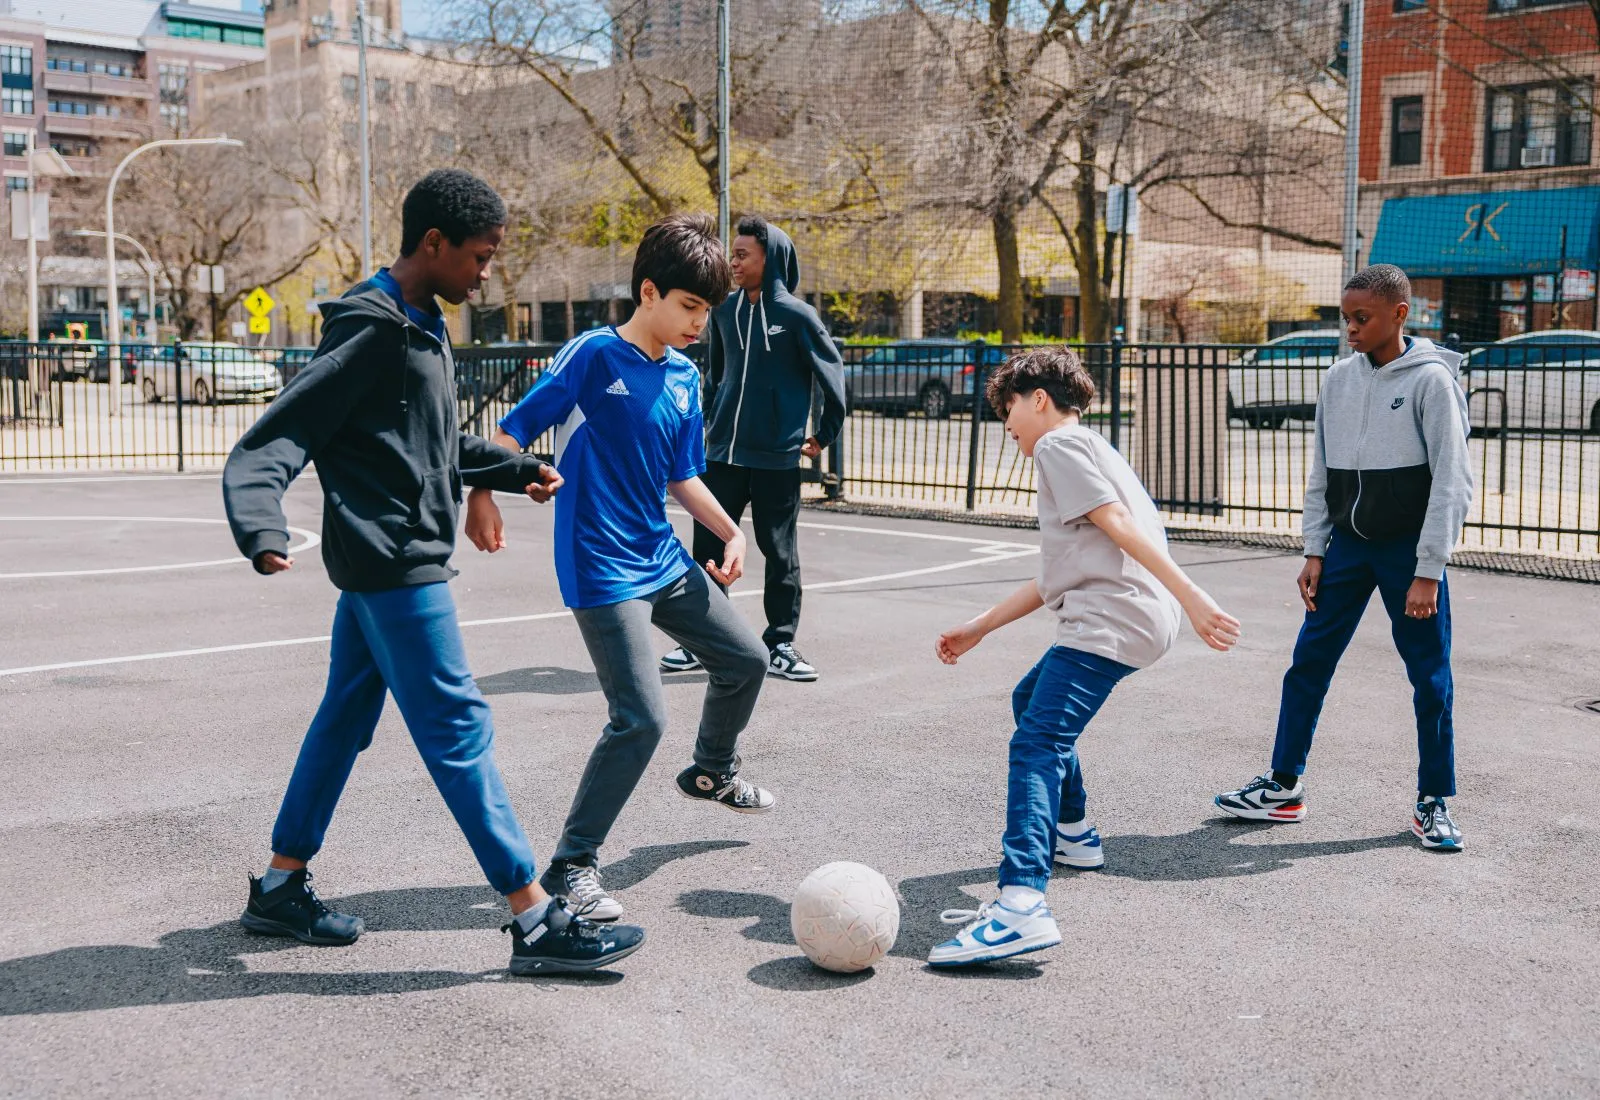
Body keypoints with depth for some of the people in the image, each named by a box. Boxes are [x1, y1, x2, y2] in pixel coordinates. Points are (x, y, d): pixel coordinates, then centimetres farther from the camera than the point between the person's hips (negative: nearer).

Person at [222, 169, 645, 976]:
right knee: (458, 731, -8)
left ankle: (281, 886, 29)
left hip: (382, 564, 10)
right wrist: (261, 528, -37)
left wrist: (517, 471, 30)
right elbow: (272, 443, -21)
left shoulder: (422, 328, 12)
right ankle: (536, 923, -3)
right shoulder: (370, 335, -17)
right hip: (392, 563, -10)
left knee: (346, 718, 16)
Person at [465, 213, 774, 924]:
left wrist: (731, 533, 11)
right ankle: (571, 865, -1)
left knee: (746, 659, 19)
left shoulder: (684, 378, 10)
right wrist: (482, 495, -27)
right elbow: (517, 427, -13)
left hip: (664, 559, 8)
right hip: (602, 570, -8)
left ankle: (712, 772, 47)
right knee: (641, 718, -15)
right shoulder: (594, 355, -12)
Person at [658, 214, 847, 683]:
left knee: (780, 553, 5)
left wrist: (825, 435, 4)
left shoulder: (796, 315, -8)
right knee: (708, 547, 7)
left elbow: (832, 375, 0)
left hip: (777, 458, -4)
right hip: (723, 454, 4)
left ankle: (781, 645, 15)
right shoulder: (724, 311, 6)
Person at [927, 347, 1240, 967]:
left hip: (1110, 622, -10)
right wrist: (978, 629, 30)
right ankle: (1072, 834, 41)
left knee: (1036, 743, -21)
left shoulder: (1059, 443, 0)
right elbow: (1056, 577, 30)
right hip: (1128, 619, 10)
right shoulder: (1089, 450, 30)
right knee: (1031, 700, 30)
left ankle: (1022, 904, -38)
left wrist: (1189, 596, -23)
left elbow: (1117, 524, -14)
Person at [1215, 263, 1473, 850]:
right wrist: (1313, 551, 5)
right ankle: (1283, 786, 17)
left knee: (1430, 677, 3)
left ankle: (1433, 803, 17)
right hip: (1347, 543, 5)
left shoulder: (1431, 379, -10)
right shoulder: (1339, 379, 6)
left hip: (1409, 548, -5)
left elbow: (1452, 480, -11)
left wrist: (1428, 571, -15)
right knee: (1308, 662, 5)